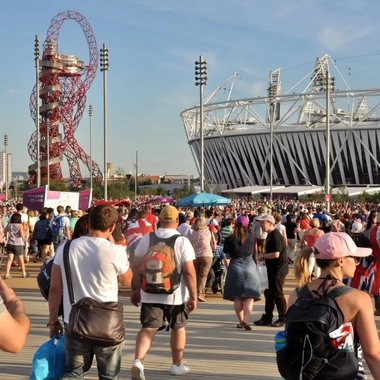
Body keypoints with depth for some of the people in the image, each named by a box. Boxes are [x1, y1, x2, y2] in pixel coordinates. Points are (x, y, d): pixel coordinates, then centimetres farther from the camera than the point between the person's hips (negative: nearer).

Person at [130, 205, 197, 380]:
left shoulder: (146, 239, 0)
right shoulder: (182, 241, -9)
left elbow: (136, 267, 3)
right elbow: (189, 271, -13)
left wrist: (135, 289, 13)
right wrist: (193, 296, -7)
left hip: (150, 294, 2)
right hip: (175, 295, -2)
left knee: (148, 328, 1)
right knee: (178, 328, 17)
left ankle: (138, 361, -21)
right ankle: (177, 365, 29)